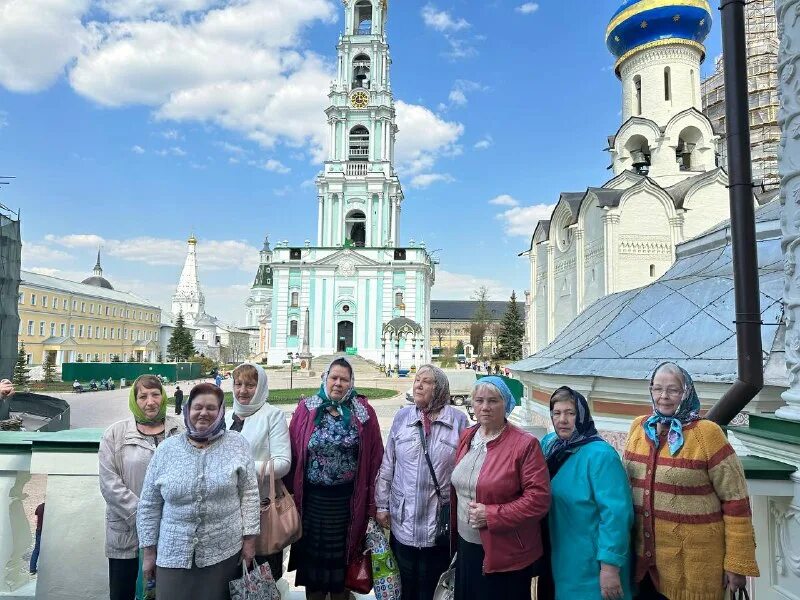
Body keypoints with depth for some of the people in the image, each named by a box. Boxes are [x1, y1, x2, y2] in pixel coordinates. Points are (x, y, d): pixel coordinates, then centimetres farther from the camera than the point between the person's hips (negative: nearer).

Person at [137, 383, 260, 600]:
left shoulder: (237, 444, -3)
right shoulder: (167, 449, 0)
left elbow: (249, 493, -2)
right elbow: (149, 505, 5)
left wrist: (249, 538, -4)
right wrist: (149, 551, 5)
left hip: (225, 552, -1)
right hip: (174, 554, 1)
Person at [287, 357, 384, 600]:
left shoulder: (363, 412, -4)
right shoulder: (306, 409, -3)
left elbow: (375, 456, -3)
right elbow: (293, 452, -2)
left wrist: (372, 498, -3)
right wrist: (290, 491, -3)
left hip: (348, 498, 0)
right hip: (312, 496, 0)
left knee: (342, 552, 14)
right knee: (313, 551, 14)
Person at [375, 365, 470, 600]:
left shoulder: (458, 420, -6)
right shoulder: (402, 417, 1)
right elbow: (387, 465, 5)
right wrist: (382, 505, 5)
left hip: (440, 522, -2)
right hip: (403, 518, 2)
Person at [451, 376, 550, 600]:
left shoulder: (525, 444, -15)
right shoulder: (467, 437, 5)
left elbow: (539, 498, -18)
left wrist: (492, 515, -20)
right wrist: (453, 533, 11)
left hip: (506, 555, -5)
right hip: (466, 546, 6)